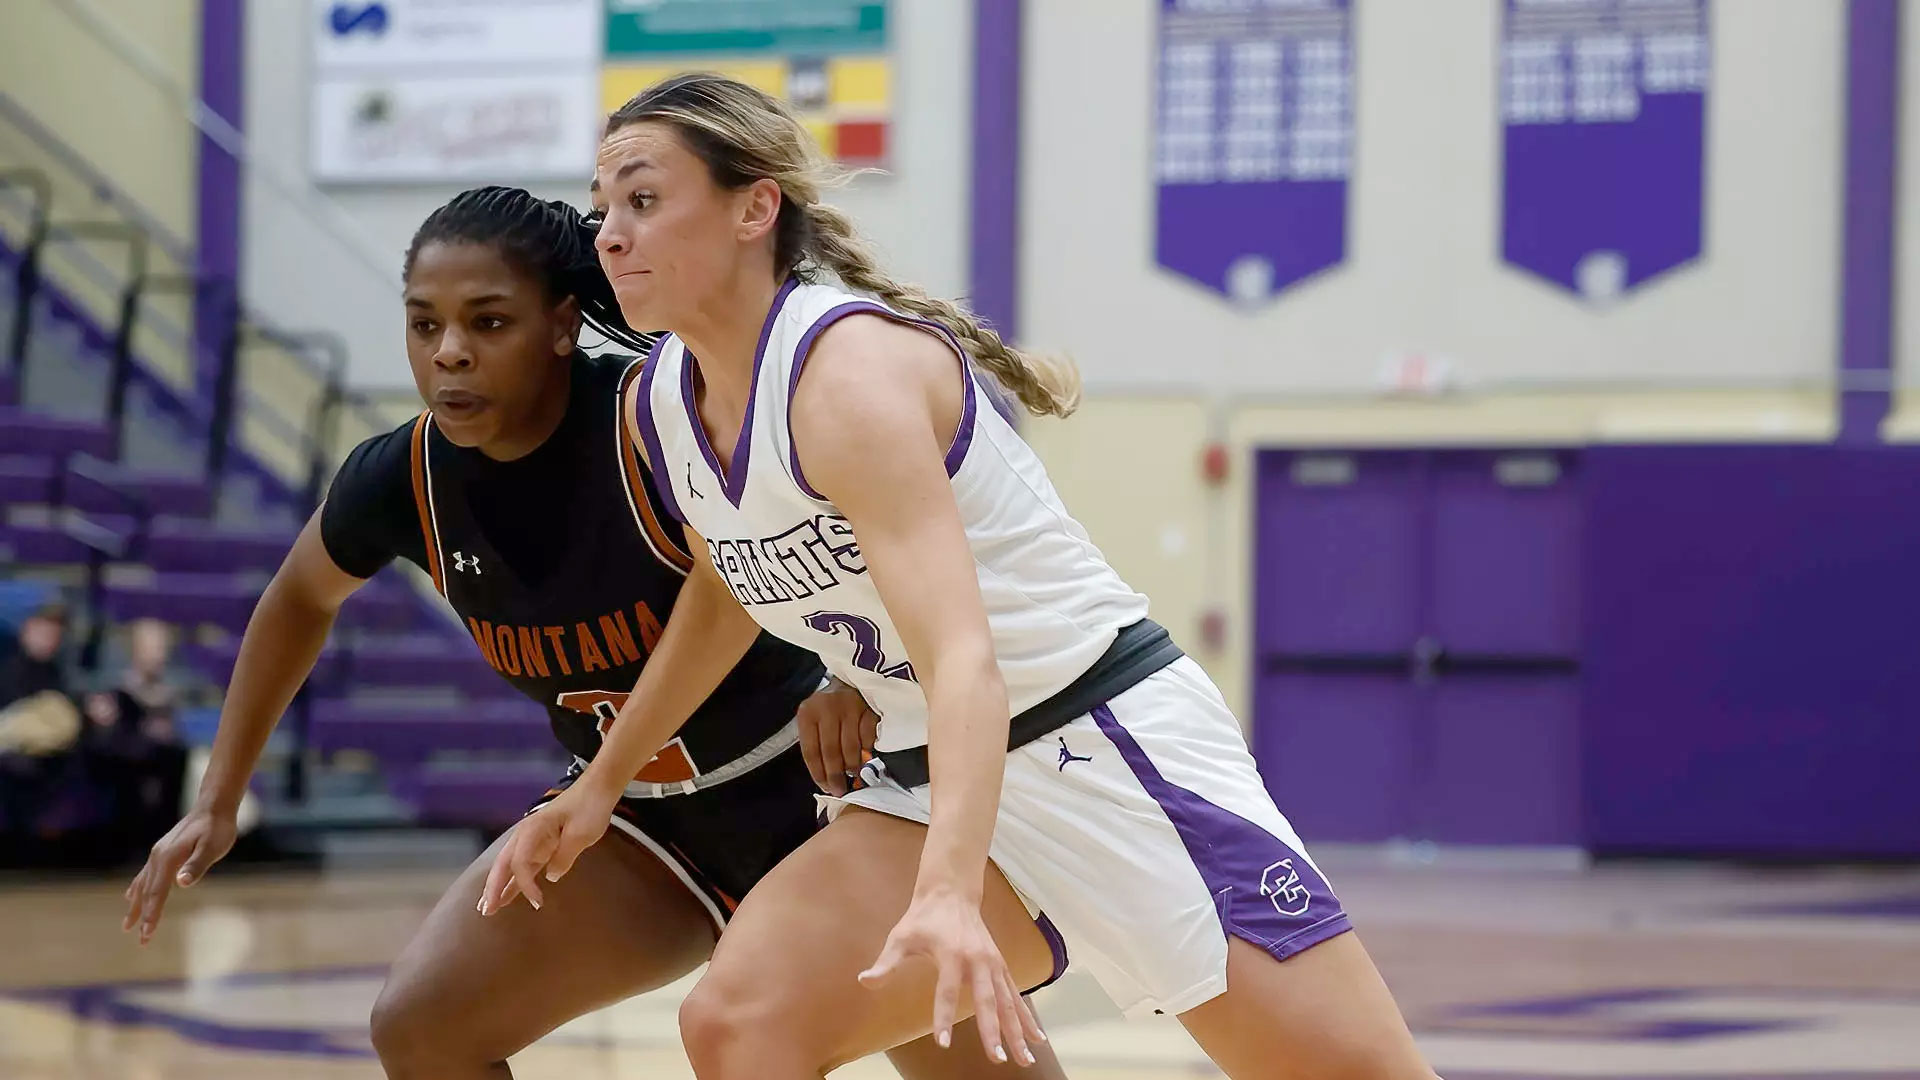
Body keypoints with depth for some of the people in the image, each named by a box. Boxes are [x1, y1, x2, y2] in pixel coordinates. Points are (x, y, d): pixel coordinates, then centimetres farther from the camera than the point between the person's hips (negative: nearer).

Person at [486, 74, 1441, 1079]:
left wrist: (949, 896, -47)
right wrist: (599, 782, 25)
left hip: (1114, 741, -7)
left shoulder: (848, 373, -23)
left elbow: (964, 659, -34)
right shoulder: (659, 404, 1)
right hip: (935, 776, 7)